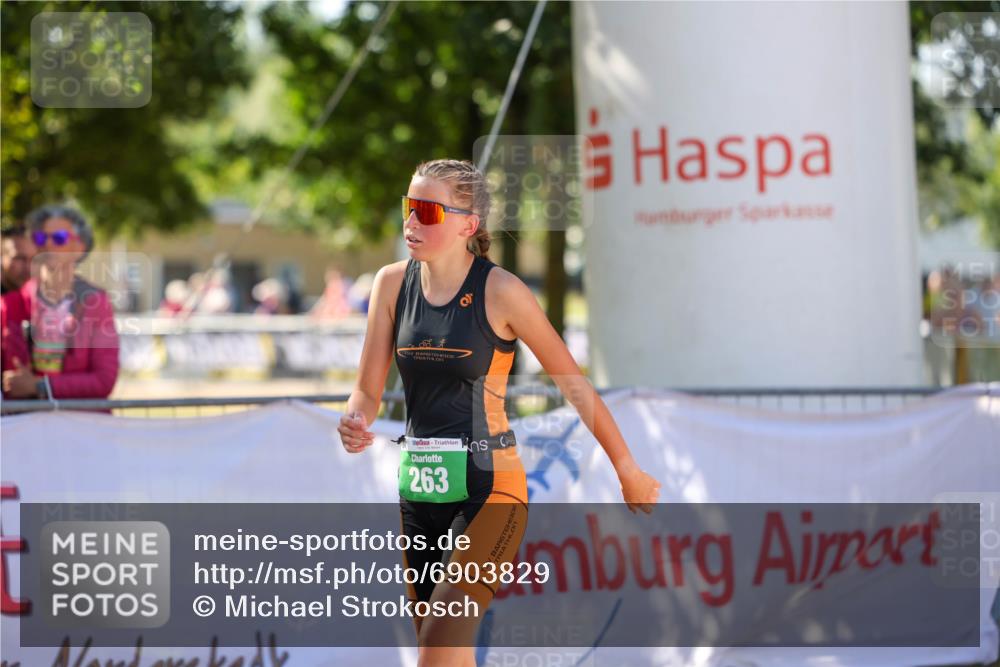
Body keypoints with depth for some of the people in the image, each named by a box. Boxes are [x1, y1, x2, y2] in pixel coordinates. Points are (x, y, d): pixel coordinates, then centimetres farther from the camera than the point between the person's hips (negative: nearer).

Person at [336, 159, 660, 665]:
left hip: (488, 489, -5)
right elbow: (368, 390, 5)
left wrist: (628, 471, 3)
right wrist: (354, 424, -19)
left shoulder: (500, 291, -11)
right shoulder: (393, 283, 2)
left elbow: (573, 382, -3)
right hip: (419, 486, 6)